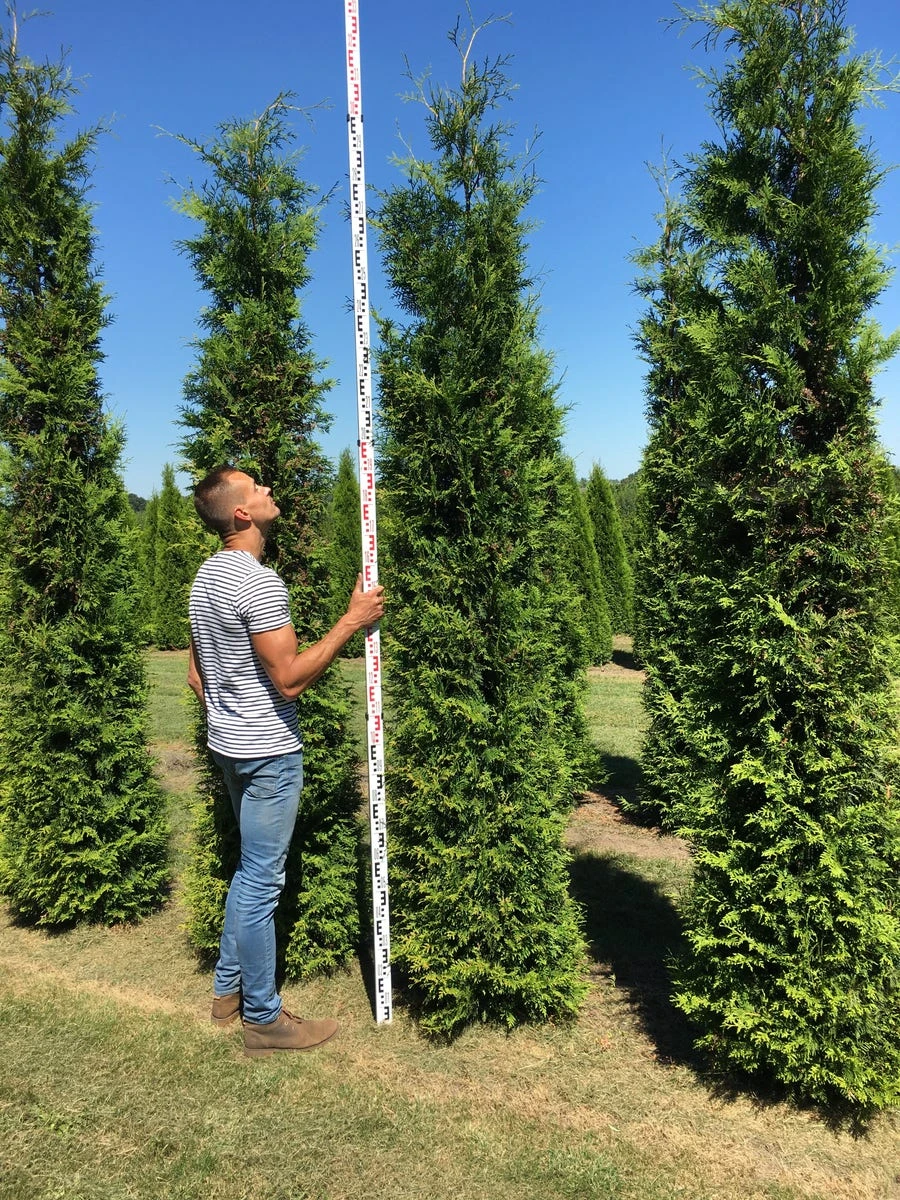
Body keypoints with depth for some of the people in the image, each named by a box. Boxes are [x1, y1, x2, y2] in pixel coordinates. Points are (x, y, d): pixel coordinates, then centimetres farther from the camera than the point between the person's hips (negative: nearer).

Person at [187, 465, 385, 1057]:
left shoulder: (207, 577, 9)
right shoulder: (260, 584, -22)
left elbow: (196, 674, 15)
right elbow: (290, 679, -24)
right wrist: (352, 620, -19)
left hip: (229, 744, 10)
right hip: (269, 752, -10)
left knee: (251, 871, 22)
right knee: (261, 884, 2)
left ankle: (228, 988, 35)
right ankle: (263, 1018, 17)